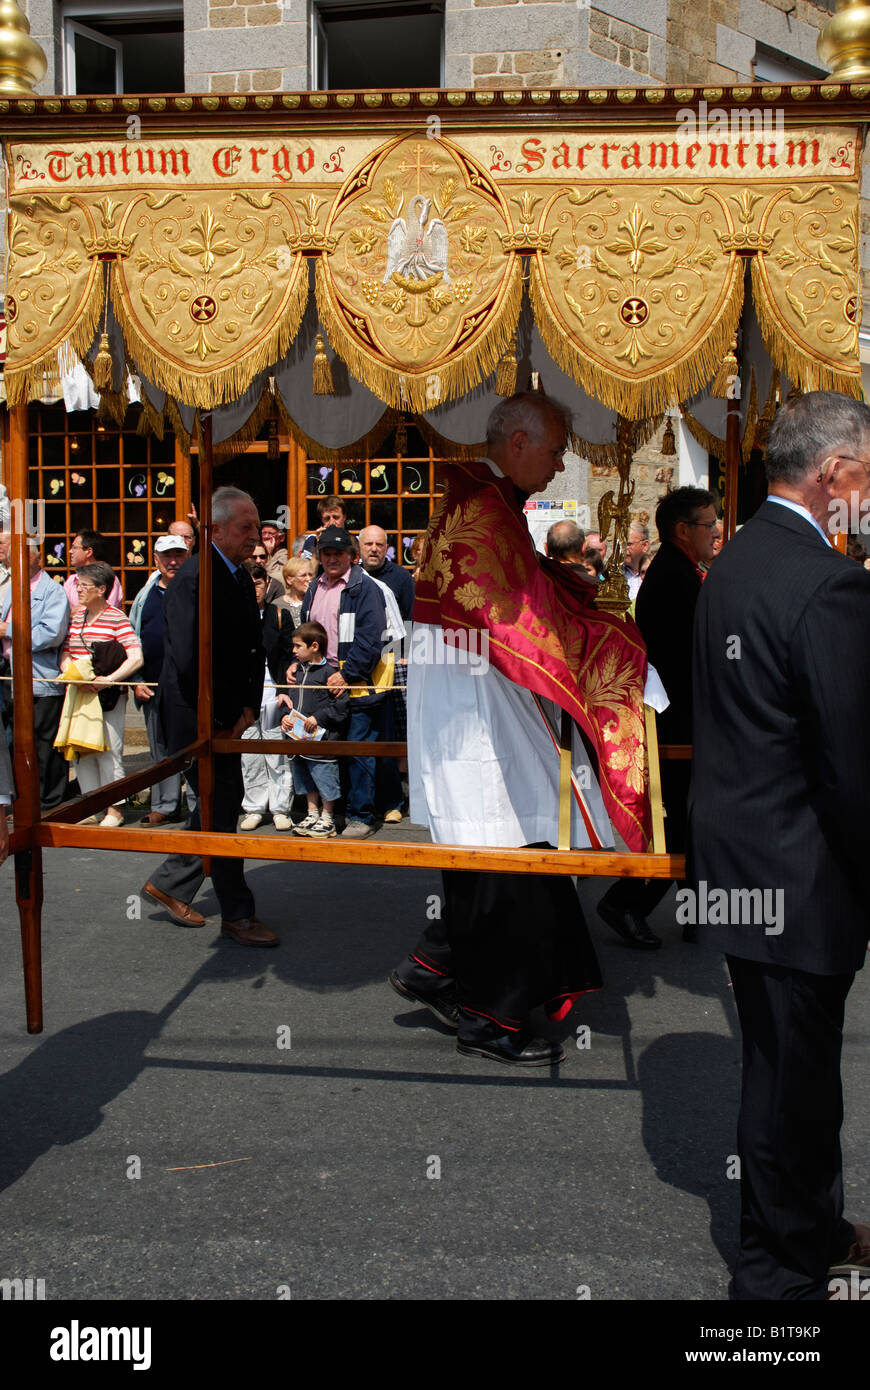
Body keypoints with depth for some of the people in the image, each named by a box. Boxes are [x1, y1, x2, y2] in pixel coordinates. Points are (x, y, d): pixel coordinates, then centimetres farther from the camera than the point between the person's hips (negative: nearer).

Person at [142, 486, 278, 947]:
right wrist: (228, 717, -15)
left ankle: (168, 884, 32)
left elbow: (253, 650, 16)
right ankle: (237, 916, 9)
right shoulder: (194, 579, -19)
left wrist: (249, 707, 4)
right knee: (222, 810, -2)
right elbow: (191, 662, -24)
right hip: (195, 717, -9)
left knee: (220, 805, 17)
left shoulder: (241, 578, 11)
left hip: (228, 716, 9)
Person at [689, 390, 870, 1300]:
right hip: (795, 875, -9)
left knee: (795, 1063, 24)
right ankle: (778, 1268, 28)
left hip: (738, 858, 9)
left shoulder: (733, 561, 7)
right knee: (791, 1075, 9)